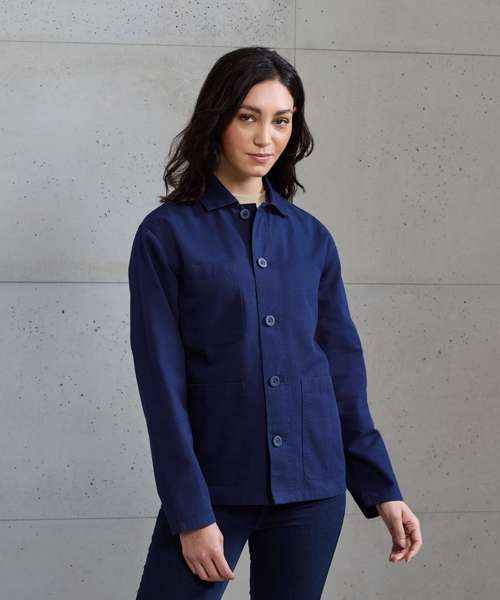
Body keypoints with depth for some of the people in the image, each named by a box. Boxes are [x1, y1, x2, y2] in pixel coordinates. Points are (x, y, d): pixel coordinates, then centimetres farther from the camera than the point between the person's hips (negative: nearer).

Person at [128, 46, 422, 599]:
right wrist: (191, 513, -12)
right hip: (214, 487, -3)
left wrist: (382, 489, 6)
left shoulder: (312, 237, 7)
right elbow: (162, 382, -8)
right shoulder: (167, 233, -4)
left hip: (312, 488, 3)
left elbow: (343, 369, 10)